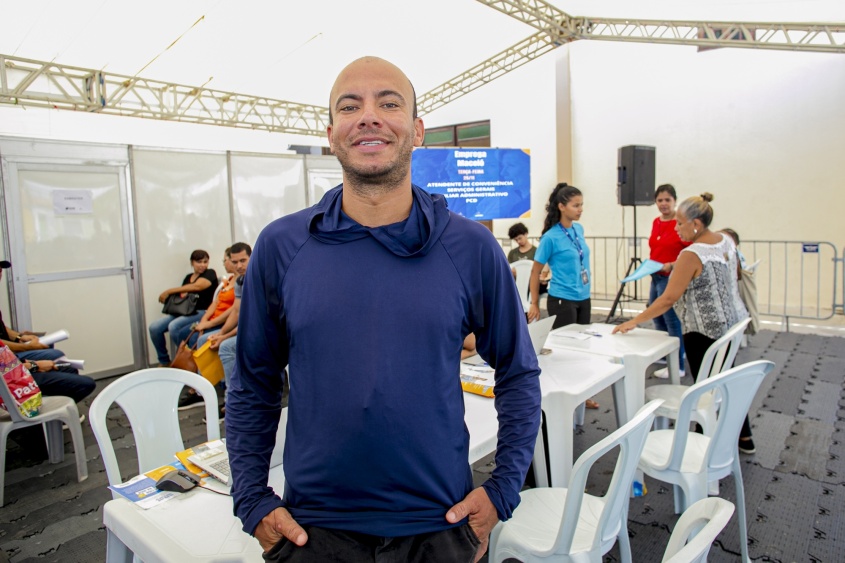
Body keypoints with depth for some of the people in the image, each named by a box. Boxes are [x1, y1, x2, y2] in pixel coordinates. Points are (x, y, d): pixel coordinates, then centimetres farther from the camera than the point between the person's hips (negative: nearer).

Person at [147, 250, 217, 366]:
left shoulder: (210, 273, 0)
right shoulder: (188, 277, 21)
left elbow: (197, 286, -16)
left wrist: (169, 291, -12)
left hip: (201, 312, -7)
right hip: (183, 311, 7)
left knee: (173, 327, -31)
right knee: (154, 327, -10)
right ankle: (164, 361, 5)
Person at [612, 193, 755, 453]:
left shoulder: (692, 255, -24)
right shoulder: (726, 240, 0)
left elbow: (668, 299, -24)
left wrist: (634, 322, -18)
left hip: (705, 331, -9)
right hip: (731, 323, 9)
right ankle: (744, 438, 35)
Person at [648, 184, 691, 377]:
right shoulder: (656, 223, 10)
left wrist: (671, 265, -26)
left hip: (671, 278, -8)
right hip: (655, 278, 8)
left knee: (672, 322, -2)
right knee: (658, 320, 17)